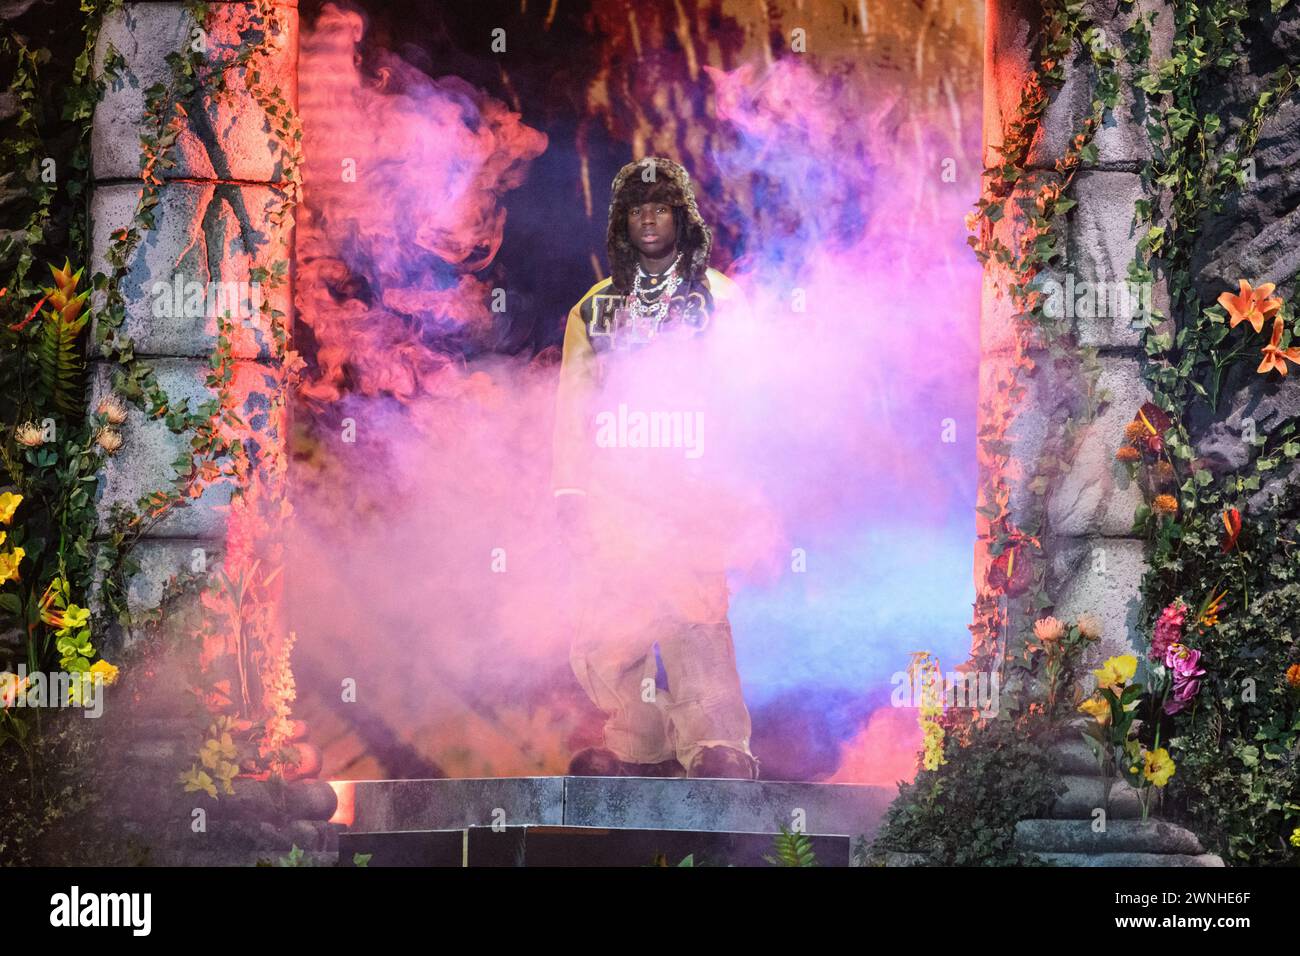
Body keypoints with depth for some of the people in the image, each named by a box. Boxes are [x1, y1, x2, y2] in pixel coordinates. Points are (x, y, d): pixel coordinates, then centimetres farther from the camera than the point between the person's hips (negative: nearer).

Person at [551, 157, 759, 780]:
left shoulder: (720, 299, 12)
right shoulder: (595, 308, 19)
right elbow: (574, 400, 16)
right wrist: (569, 490, 5)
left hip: (693, 487, -3)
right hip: (613, 490, 3)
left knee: (692, 611, -19)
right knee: (606, 624, -1)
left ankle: (716, 746, -21)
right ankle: (639, 747, 10)